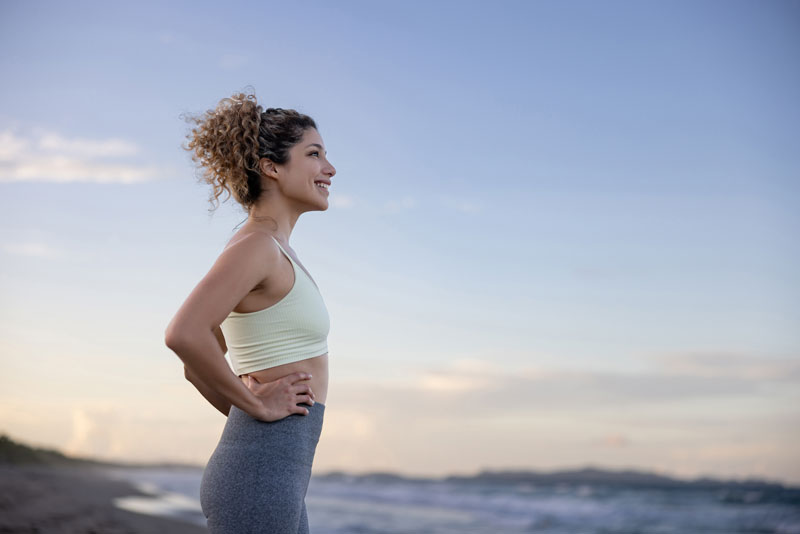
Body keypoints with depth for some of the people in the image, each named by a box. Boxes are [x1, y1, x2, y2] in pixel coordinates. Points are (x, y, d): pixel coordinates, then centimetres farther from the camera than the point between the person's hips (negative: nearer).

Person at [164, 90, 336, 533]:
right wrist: (257, 405, -16)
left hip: (272, 475, 10)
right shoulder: (255, 245, -11)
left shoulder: (273, 253, 17)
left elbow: (198, 365, 24)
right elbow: (183, 334, -27)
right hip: (260, 474, -10)